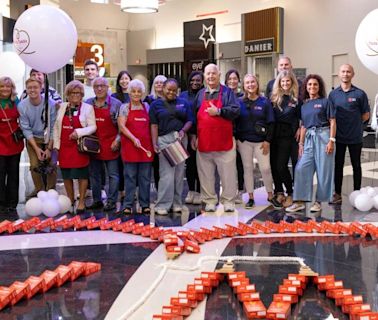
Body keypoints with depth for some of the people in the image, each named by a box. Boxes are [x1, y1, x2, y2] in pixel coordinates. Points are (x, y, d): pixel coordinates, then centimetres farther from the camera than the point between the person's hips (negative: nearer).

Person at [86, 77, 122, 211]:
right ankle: (97, 200, 20)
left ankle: (111, 201, 9)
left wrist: (117, 140, -9)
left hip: (110, 146, -4)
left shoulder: (116, 104, -1)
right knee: (94, 174, 10)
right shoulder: (88, 103, 8)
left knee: (113, 175, 1)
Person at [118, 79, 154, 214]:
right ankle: (128, 205, 8)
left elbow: (151, 126, 14)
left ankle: (145, 204, 14)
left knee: (145, 177, 6)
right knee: (130, 177, 1)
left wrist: (153, 143, 5)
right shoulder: (124, 107, 3)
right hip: (130, 146, -3)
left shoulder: (146, 106, 12)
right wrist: (134, 139, -15)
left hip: (146, 146, 3)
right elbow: (121, 126, -5)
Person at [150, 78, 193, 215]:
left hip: (181, 139, 3)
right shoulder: (156, 104, 6)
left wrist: (183, 130, -11)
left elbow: (189, 121, 10)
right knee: (166, 173, -8)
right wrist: (154, 143, -8)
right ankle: (163, 205, -4)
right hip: (164, 139, -3)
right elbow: (154, 125, 1)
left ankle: (177, 203, 13)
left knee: (179, 172, 5)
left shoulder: (183, 103, 13)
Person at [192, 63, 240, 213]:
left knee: (228, 173, -1)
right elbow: (194, 116, 16)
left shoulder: (227, 92, 4)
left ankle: (228, 201, 7)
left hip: (224, 142, -3)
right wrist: (193, 135, 10)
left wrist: (218, 111, -17)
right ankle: (209, 201, 15)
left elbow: (236, 111, -7)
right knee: (206, 174, 6)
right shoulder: (200, 94, 15)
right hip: (203, 142, 3)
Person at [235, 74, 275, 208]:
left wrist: (267, 140, -8)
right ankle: (250, 197, 14)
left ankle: (270, 195, 14)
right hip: (244, 141, 2)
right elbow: (235, 121, 5)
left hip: (261, 141, -1)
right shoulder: (240, 102, 3)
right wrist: (236, 139, -1)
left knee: (265, 168, -1)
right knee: (247, 168, 6)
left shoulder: (265, 102, 0)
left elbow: (270, 123, -1)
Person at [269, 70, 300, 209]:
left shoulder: (296, 98, 0)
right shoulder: (274, 97, 8)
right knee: (274, 165, 5)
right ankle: (279, 193, 19)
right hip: (274, 133, 4)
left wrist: (299, 129, -8)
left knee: (281, 166, -8)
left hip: (287, 135, -4)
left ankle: (290, 194, 9)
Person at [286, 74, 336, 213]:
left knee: (323, 170, 0)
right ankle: (299, 201, 2)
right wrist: (301, 143, 12)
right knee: (301, 168, -3)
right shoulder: (304, 105, 14)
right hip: (309, 138, 5)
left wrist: (331, 140, -11)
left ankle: (319, 201, 10)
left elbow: (332, 122, -2)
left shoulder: (325, 102, 1)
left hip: (323, 136, -5)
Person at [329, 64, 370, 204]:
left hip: (355, 137, -2)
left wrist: (354, 123, -2)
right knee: (338, 165, 8)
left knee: (356, 165, 9)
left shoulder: (359, 94, -4)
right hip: (338, 136, 2)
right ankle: (337, 194, 16)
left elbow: (366, 115, 1)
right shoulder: (333, 94, 4)